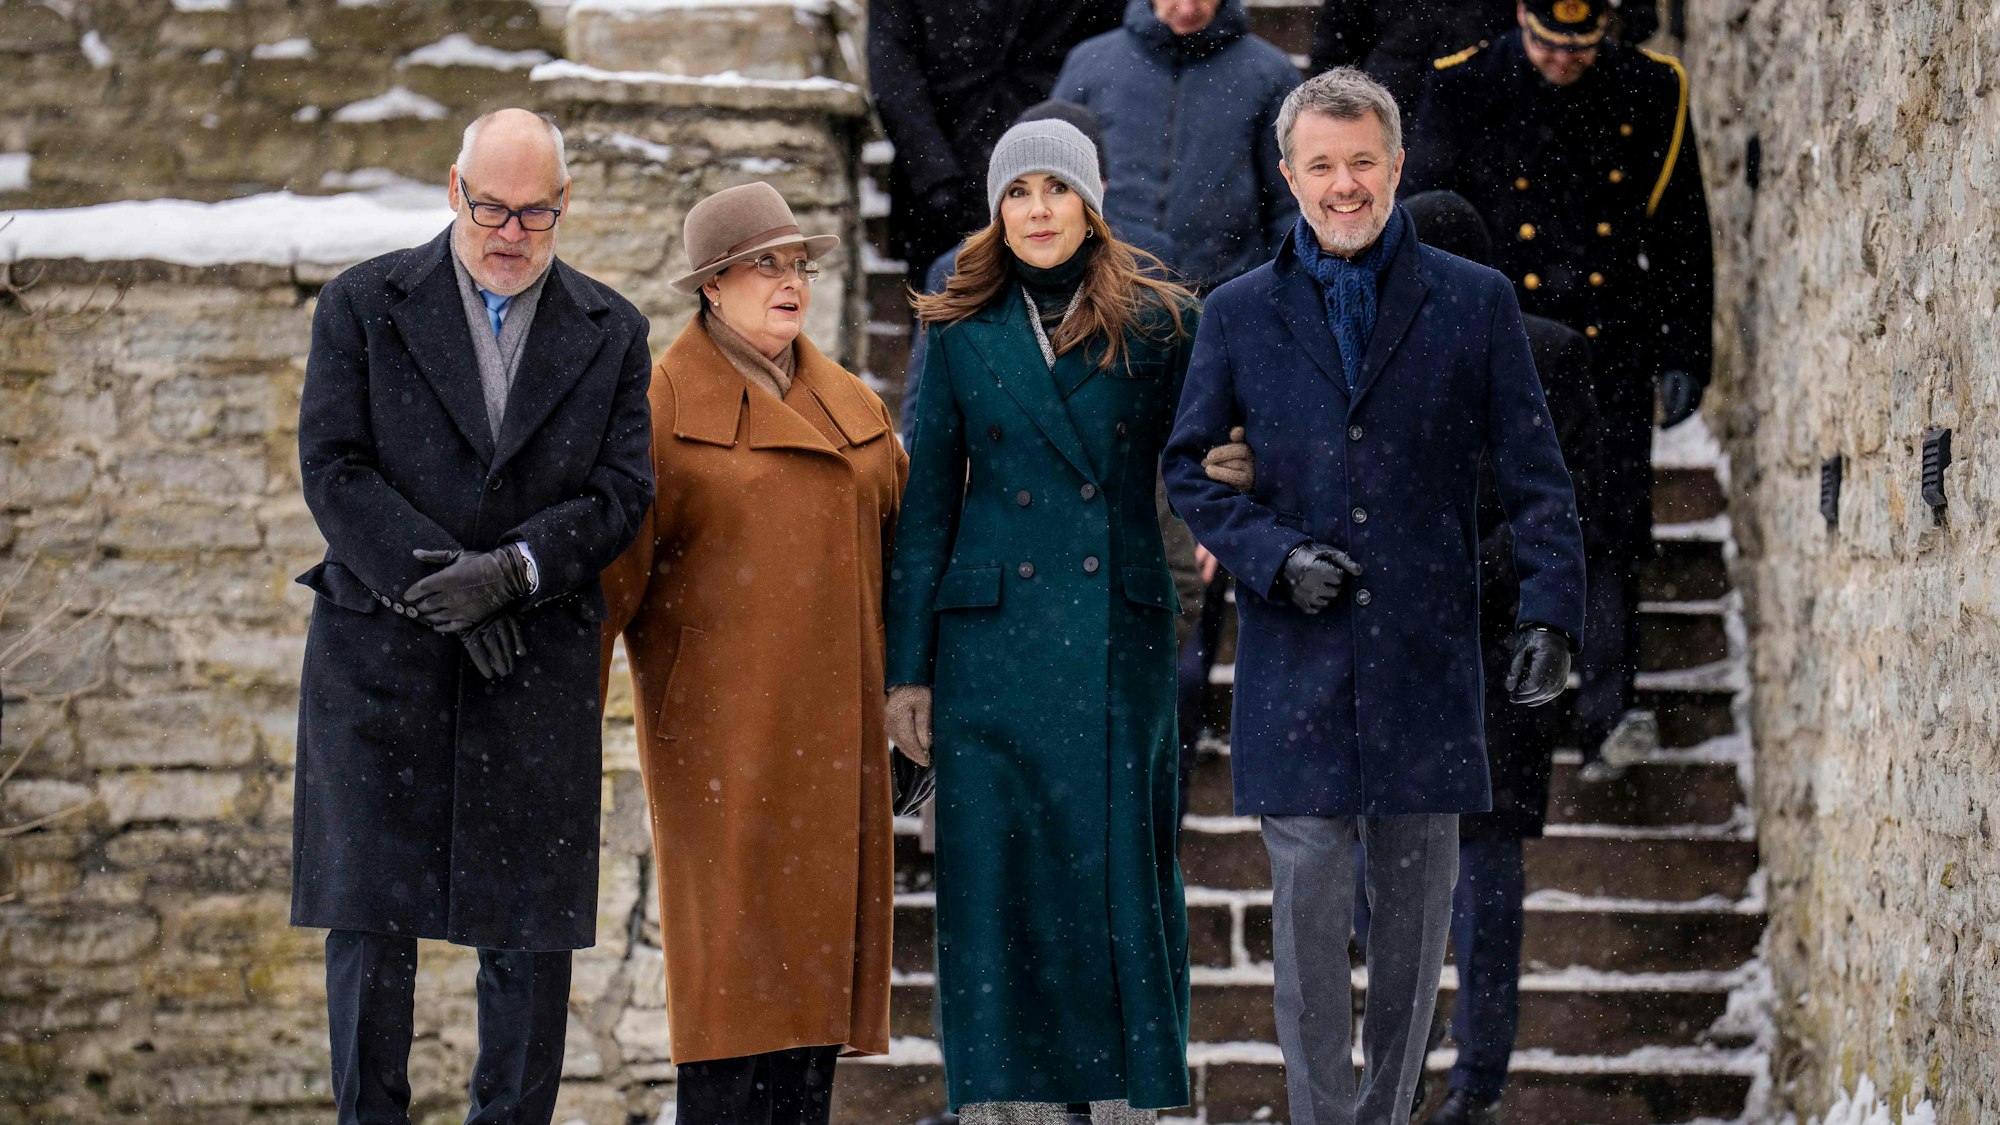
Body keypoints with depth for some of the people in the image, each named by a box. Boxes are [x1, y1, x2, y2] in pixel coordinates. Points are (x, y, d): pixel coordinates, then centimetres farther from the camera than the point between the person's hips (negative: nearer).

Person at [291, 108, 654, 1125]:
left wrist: (511, 569, -14)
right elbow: (333, 469, -3)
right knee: (369, 916, -2)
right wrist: (440, 581, -13)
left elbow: (621, 494, 2)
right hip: (379, 651, -1)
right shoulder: (363, 306, 4)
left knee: (530, 930, 2)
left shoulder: (609, 333, 9)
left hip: (537, 664, 1)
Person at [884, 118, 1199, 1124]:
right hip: (992, 639, 1)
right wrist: (907, 669, 4)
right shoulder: (962, 332, 7)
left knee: (1120, 869, 1)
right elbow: (926, 509, 7)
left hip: (1121, 641, 0)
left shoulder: (1158, 322, 5)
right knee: (999, 874, 1)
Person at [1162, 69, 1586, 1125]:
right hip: (1297, 664, 0)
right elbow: (1187, 466, 11)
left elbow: (1534, 474, 5)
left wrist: (1549, 609, -6)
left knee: (1415, 913, 6)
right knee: (1308, 904, -5)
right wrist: (1272, 555, -5)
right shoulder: (1240, 313, 8)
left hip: (1427, 653, 0)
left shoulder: (1476, 303, 5)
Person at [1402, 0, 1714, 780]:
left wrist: (1684, 357, 7)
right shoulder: (1465, 92, -3)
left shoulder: (1650, 94, 1)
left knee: (1613, 532, -7)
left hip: (1612, 357, 0)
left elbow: (1683, 235, 9)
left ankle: (1607, 717, -10)